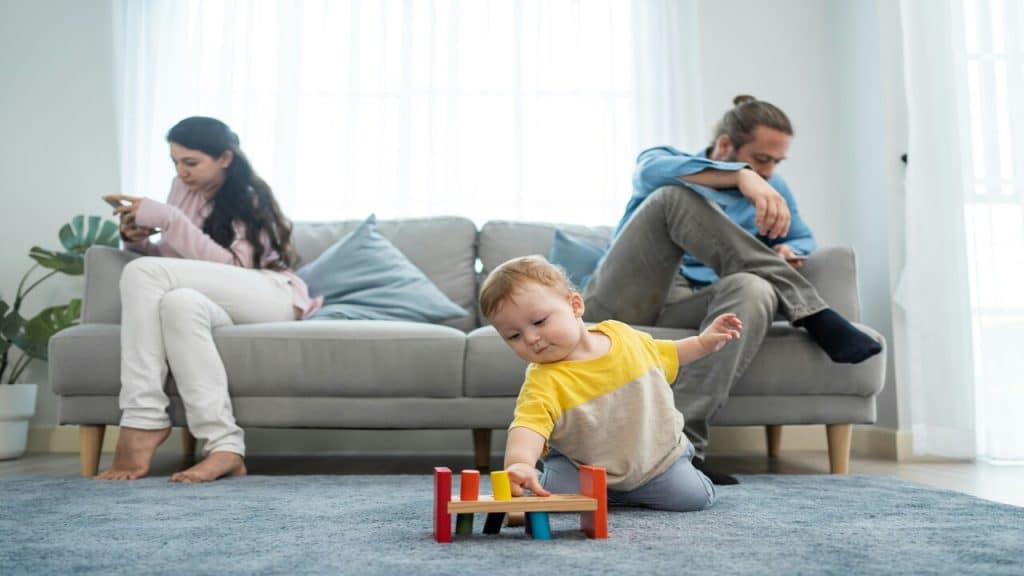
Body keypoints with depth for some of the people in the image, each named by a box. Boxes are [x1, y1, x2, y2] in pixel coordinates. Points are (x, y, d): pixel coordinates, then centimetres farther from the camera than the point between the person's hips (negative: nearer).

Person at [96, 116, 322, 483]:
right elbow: (171, 261, 17)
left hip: (272, 298, -5)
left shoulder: (250, 199, -3)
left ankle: (143, 424, -29)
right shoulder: (183, 188, 13)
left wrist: (166, 218, -20)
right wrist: (137, 240, -4)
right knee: (179, 302, -35)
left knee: (142, 273, -25)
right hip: (226, 306, 5)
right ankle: (223, 445, -42)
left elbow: (232, 266, -17)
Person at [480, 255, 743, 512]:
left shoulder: (622, 333, -8)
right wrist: (519, 462, -63)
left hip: (657, 452, 2)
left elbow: (664, 355, 15)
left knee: (693, 497, -12)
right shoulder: (544, 381, -24)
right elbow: (529, 424, -43)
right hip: (582, 468, -2)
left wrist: (703, 342, 8)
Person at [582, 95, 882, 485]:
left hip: (683, 311, 3)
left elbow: (804, 238, 30)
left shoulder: (772, 188, 22)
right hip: (622, 303, -2)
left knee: (754, 289, -32)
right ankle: (812, 313, -26)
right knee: (675, 197, -25)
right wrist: (740, 175, -33)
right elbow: (654, 171, -16)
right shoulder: (666, 158, 9)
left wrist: (788, 252, 3)